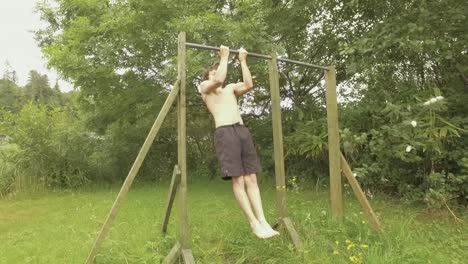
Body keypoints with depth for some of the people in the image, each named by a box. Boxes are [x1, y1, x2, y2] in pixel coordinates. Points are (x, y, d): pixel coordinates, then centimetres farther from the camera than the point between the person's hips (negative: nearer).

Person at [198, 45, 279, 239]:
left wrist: (242, 61, 18)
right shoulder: (205, 87, 14)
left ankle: (263, 221, -2)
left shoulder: (230, 88, 29)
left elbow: (249, 85, 12)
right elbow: (219, 80, -7)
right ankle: (253, 223, -3)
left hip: (243, 130, 5)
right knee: (238, 180, -9)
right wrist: (224, 57, 5)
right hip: (225, 132, -5)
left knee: (251, 179, -1)